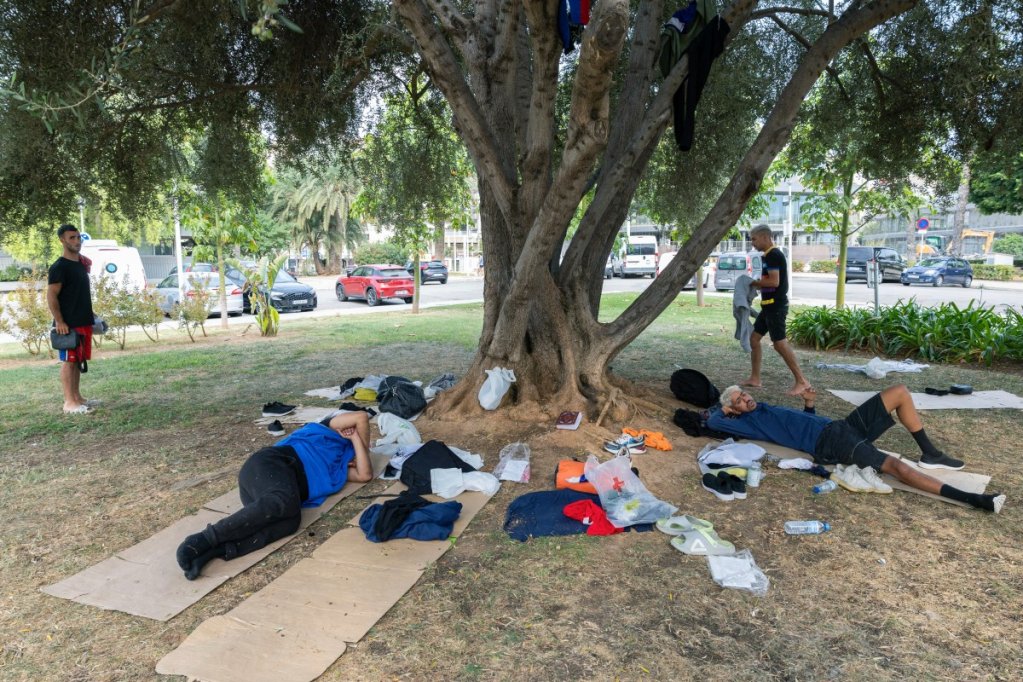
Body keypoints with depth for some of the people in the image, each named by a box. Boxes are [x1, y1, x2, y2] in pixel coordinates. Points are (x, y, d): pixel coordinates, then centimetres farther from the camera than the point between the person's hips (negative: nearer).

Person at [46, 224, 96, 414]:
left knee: (78, 360, 12)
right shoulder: (59, 267, -11)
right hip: (69, 324, -8)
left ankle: (77, 397, 19)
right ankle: (69, 402, -2)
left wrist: (90, 315, 21)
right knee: (69, 361, -5)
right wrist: (59, 321, -20)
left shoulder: (82, 263, 14)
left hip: (84, 322, 8)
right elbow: (51, 296, -15)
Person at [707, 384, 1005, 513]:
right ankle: (970, 498, -30)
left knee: (899, 391, 4)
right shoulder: (750, 421, 3)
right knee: (896, 465, -32)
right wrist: (724, 408, 12)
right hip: (830, 444, -10)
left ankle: (929, 453, 8)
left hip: (841, 426, 10)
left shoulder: (766, 408, 28)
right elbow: (712, 421, -9)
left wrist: (809, 403, 16)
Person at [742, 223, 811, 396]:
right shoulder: (771, 255, 16)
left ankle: (802, 381, -3)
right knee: (754, 338, 11)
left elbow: (774, 282, -24)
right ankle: (755, 379, 17)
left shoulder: (773, 255, -15)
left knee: (779, 343, -9)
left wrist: (755, 282, -10)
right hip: (770, 306, 11)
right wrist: (758, 284, 7)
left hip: (776, 306, -11)